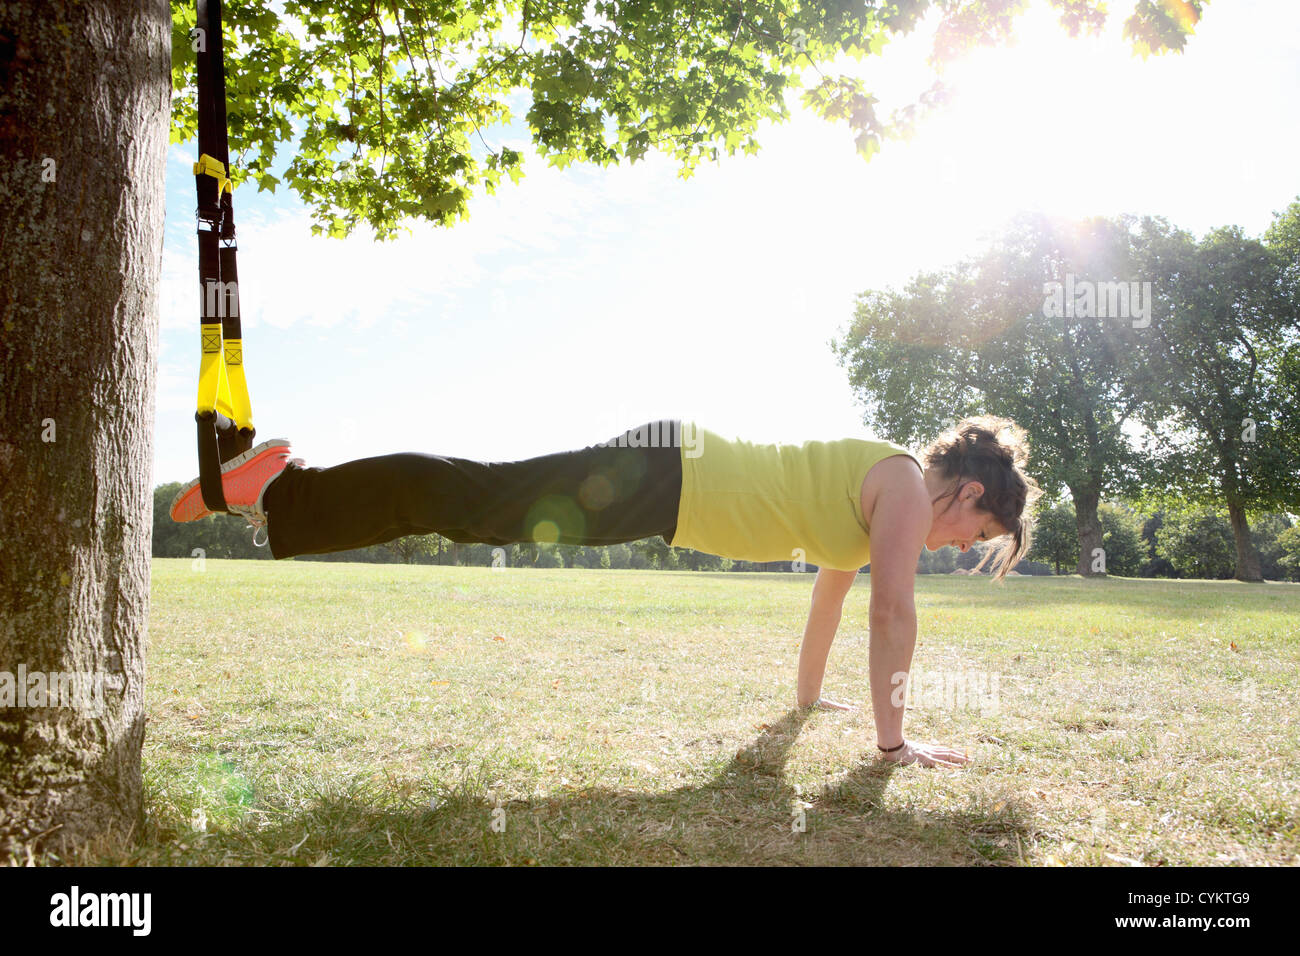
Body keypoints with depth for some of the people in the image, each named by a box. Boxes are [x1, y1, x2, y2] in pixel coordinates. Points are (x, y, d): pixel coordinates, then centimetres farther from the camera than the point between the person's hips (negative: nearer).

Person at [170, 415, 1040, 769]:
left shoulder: (874, 496, 19)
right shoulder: (906, 485, -7)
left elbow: (833, 586, 28)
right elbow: (892, 608, -15)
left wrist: (808, 697, 33)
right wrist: (892, 735, -9)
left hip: (670, 483, 8)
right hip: (663, 476, -8)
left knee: (477, 505, 10)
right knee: (464, 501, -7)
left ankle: (280, 488, 16)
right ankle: (279, 490, 0)